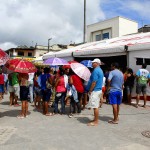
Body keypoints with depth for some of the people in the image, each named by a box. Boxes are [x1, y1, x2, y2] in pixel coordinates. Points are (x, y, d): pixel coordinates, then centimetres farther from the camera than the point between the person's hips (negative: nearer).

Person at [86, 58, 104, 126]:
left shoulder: (96, 70, -17)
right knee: (96, 106, 16)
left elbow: (94, 82, -22)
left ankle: (96, 122, 3)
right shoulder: (100, 70, 16)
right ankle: (95, 119, 24)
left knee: (95, 106, -4)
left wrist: (90, 91, -15)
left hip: (95, 91, -10)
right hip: (98, 90, 10)